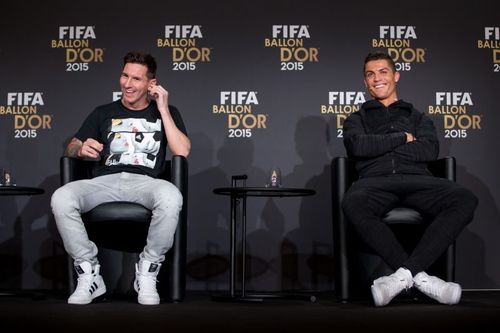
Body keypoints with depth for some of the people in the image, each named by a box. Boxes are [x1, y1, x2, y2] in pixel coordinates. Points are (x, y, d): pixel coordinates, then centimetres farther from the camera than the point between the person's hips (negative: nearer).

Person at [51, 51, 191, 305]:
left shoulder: (167, 112, 16)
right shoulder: (104, 112, 21)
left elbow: (182, 152, 0)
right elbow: (70, 149, 17)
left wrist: (163, 109, 0)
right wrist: (82, 149, -8)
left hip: (146, 182, -2)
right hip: (106, 181, 2)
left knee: (172, 197, -39)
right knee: (61, 199, -29)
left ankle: (147, 272, -18)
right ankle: (89, 274, -15)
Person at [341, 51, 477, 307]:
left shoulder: (417, 116, 28)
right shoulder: (357, 119, 27)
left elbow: (430, 150, 6)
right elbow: (358, 145, 2)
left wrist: (380, 146, 3)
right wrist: (403, 138, 6)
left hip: (416, 178, 2)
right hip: (376, 180, -1)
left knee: (465, 199, -31)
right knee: (352, 203, -40)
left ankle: (405, 273, -34)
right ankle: (418, 274, -35)